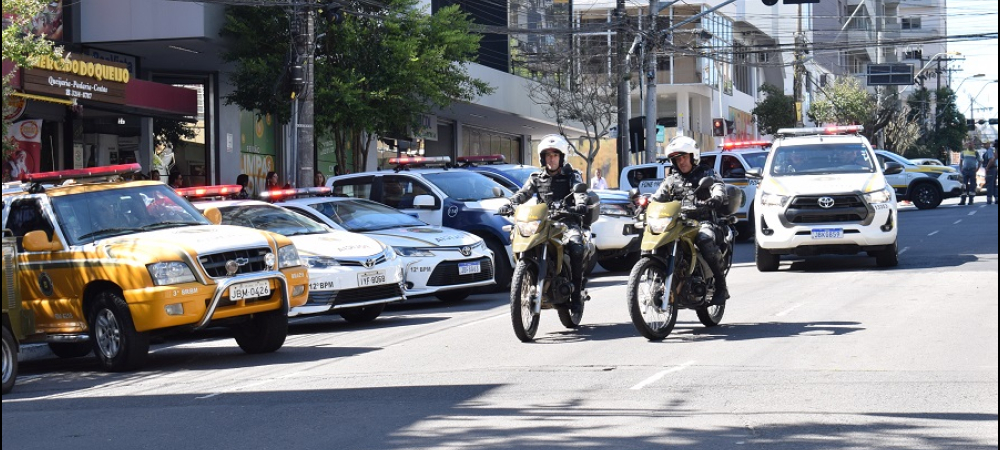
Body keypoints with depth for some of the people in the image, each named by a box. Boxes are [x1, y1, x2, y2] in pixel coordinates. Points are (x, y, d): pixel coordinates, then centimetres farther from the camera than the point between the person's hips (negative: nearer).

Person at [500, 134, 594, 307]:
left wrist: (582, 205, -33)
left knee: (576, 247, -32)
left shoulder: (572, 176, 10)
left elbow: (580, 192, -9)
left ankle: (577, 291, -23)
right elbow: (523, 193, 3)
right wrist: (510, 205, -19)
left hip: (568, 221, -3)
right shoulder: (536, 178, 18)